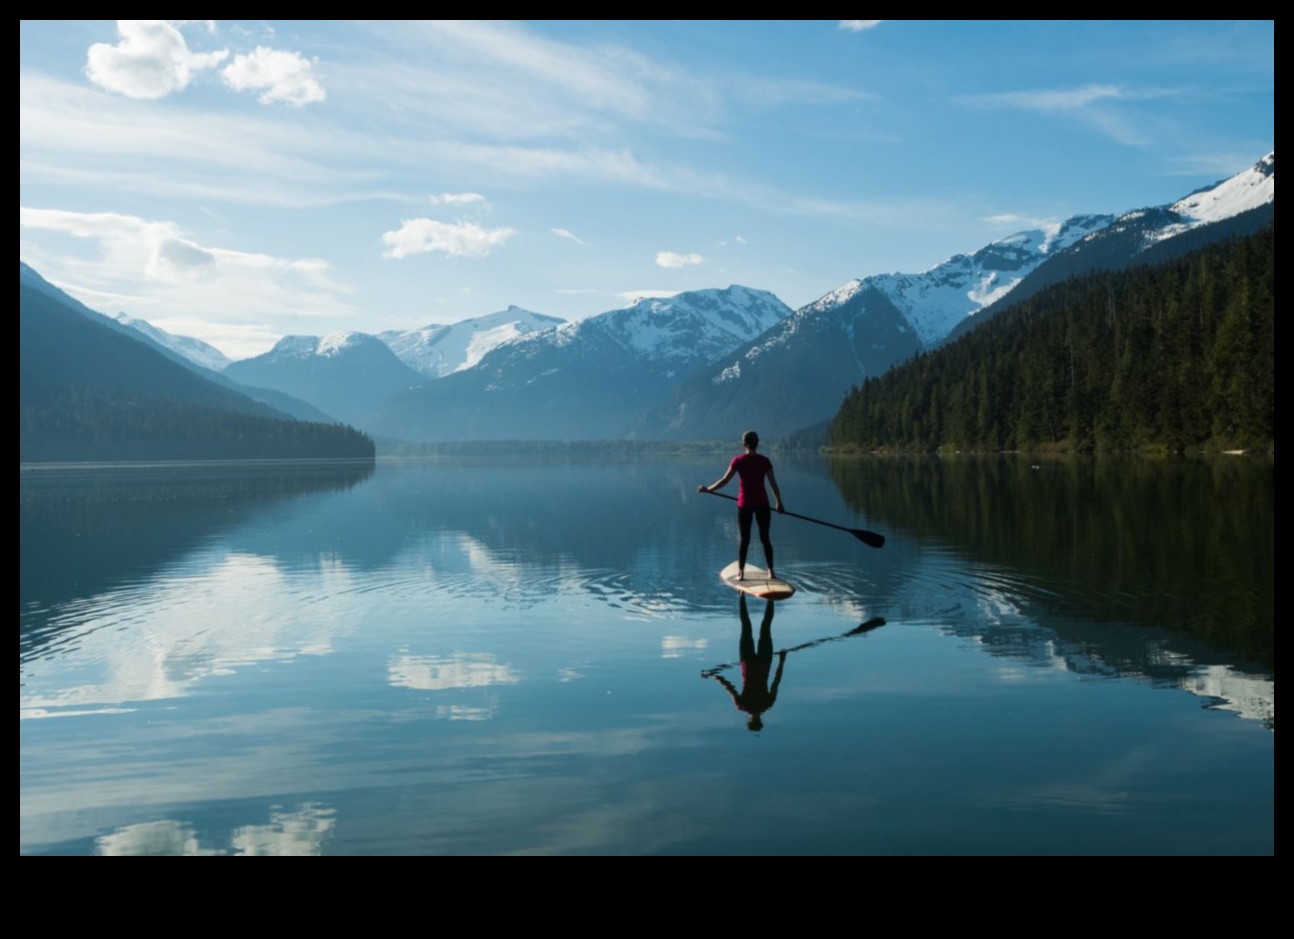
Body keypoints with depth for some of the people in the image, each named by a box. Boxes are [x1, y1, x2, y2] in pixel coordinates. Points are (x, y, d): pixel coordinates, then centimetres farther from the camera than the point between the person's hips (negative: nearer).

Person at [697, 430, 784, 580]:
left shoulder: (738, 460, -6)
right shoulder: (764, 460, -4)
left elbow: (725, 480, -5)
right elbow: (773, 484, -2)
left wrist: (708, 489, 7)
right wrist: (778, 502, 9)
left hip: (745, 503, 0)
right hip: (762, 503, 0)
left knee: (744, 539, 8)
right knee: (765, 538, 9)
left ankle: (740, 572, 6)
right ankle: (771, 571, 9)